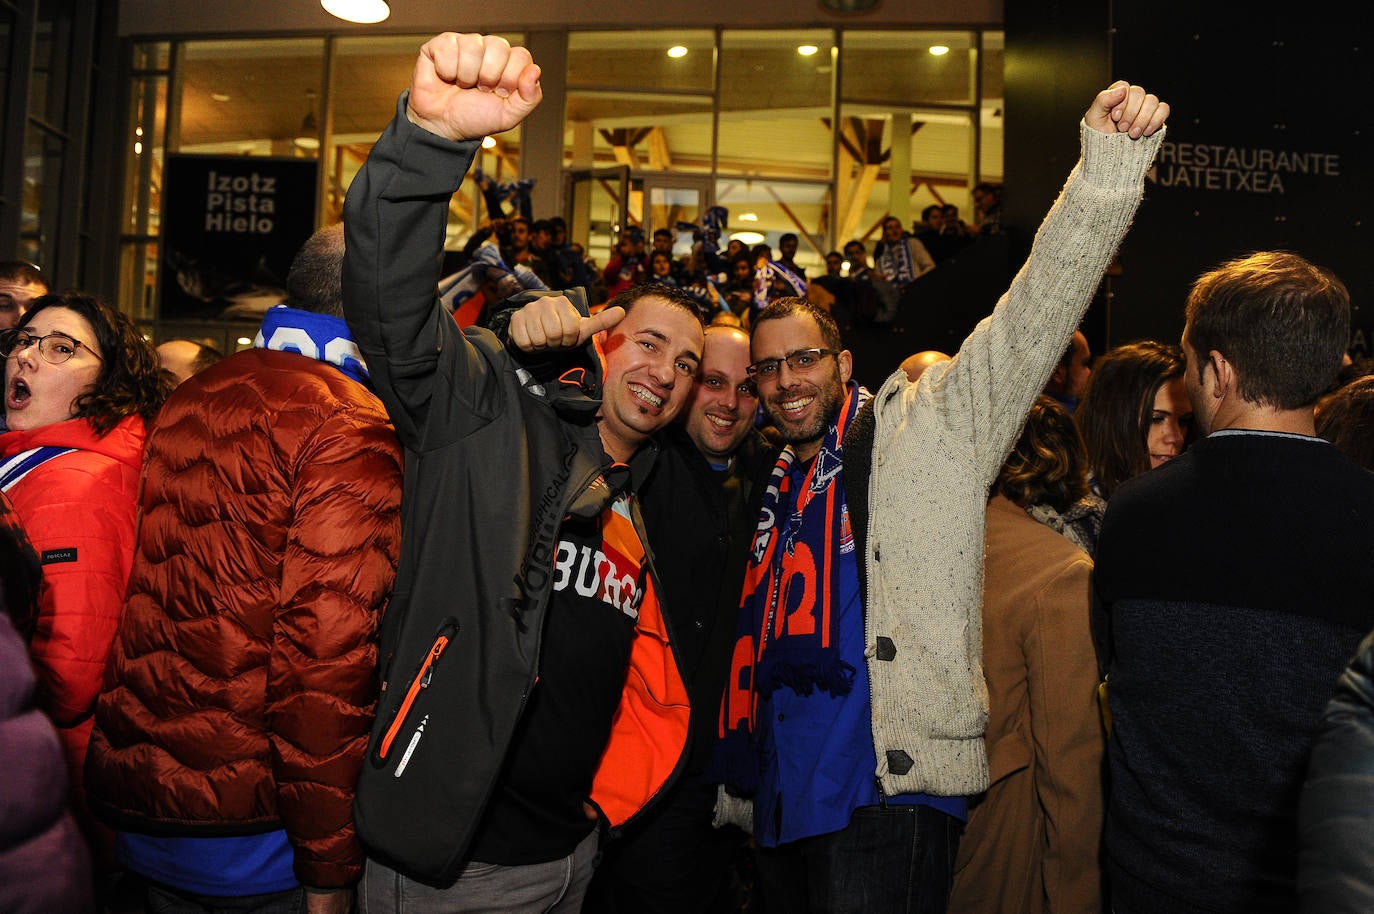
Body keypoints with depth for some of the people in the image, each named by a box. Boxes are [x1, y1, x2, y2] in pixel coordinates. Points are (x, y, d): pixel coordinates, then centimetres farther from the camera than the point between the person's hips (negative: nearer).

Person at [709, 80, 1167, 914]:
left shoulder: (918, 431, -1)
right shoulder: (777, 489, 15)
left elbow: (1030, 318, -13)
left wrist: (1110, 167, -24)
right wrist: (736, 791, 20)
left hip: (889, 795, -6)